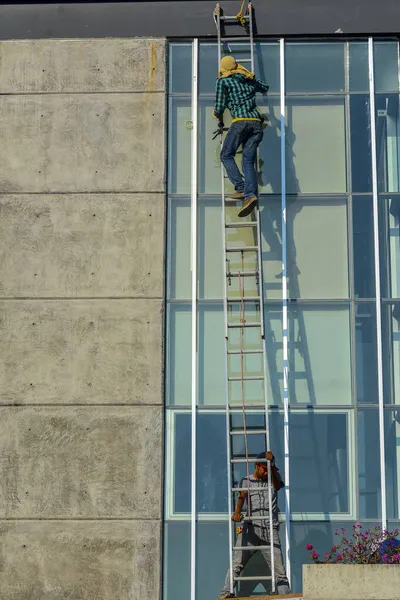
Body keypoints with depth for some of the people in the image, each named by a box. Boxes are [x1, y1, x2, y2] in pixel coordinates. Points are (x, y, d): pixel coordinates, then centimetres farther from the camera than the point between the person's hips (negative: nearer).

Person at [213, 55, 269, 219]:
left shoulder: (223, 81, 7)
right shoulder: (250, 79, 21)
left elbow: (220, 107, 3)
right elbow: (265, 88, 41)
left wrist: (219, 118, 25)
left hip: (240, 121, -5)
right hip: (256, 122, 5)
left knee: (226, 155, 7)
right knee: (248, 161, 1)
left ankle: (241, 188, -11)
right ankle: (250, 195, -18)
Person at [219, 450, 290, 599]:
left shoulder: (273, 478, 13)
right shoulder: (247, 481, 9)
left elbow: (277, 486, -10)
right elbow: (241, 497, -9)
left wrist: (271, 464, -22)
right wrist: (237, 512, -30)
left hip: (270, 531, 1)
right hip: (251, 529, -1)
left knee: (279, 569, 2)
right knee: (237, 562, -10)